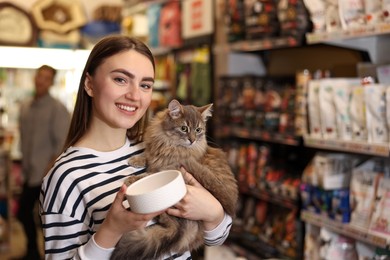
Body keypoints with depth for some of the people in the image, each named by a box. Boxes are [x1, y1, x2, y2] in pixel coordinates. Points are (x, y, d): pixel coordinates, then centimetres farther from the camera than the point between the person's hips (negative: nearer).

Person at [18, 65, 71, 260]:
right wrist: (24, 162, 10)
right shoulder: (25, 107, 9)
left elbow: (63, 144, -14)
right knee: (24, 212, 16)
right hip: (29, 174, 7)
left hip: (47, 176, -7)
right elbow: (23, 136, 15)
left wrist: (50, 169, -17)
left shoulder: (58, 109, -11)